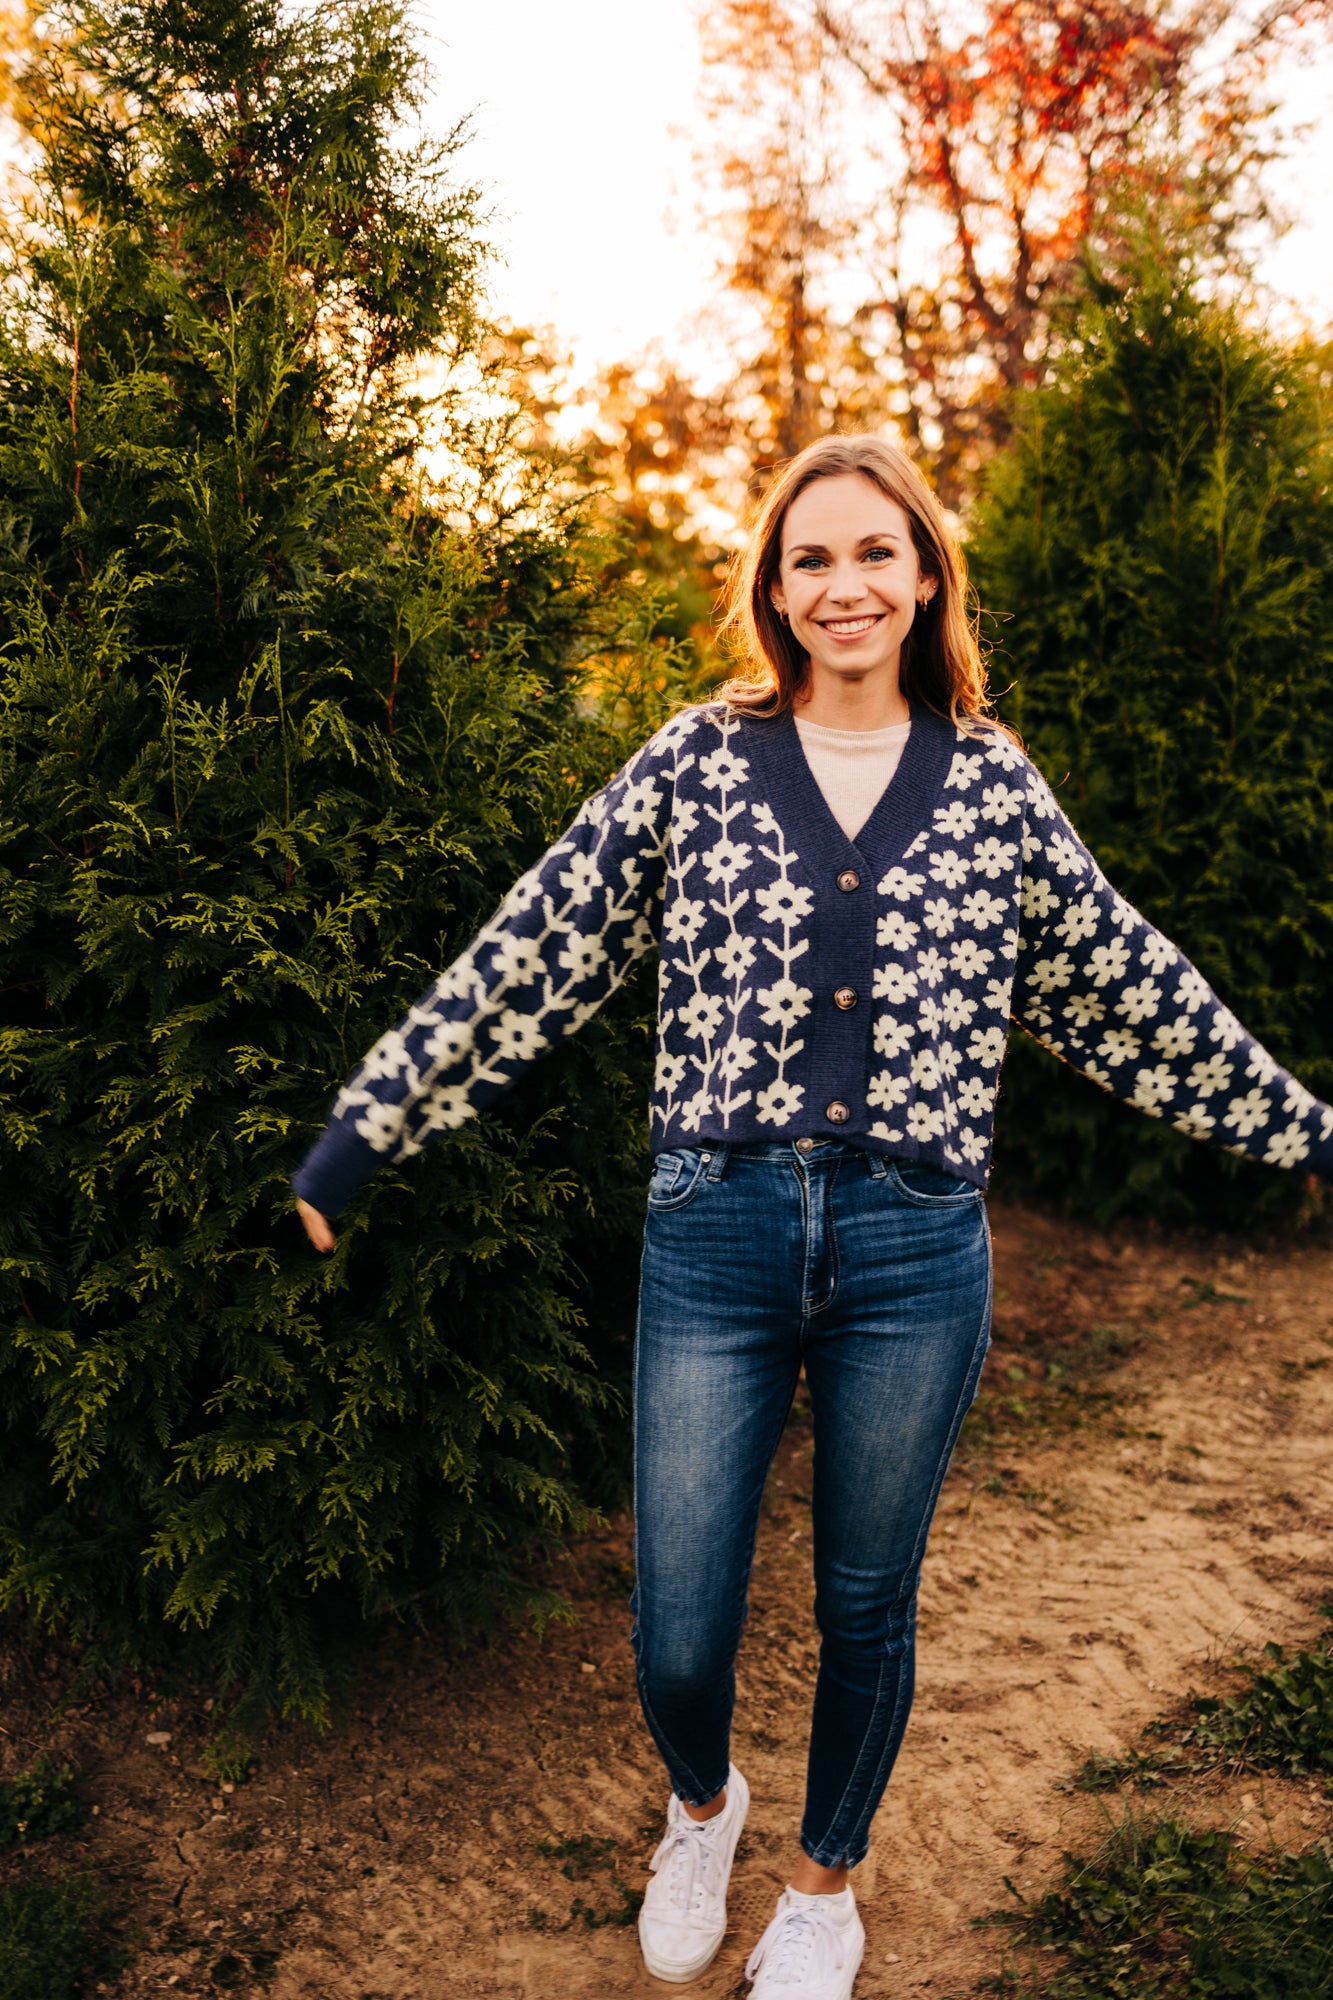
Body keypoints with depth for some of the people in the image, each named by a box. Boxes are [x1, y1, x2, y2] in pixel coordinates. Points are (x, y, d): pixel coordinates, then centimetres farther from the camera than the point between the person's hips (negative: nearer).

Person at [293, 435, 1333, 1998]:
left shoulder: (994, 787, 4)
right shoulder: (699, 761, 1)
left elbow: (1129, 992, 12)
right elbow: (528, 962, 1)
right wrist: (360, 1134, 1)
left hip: (915, 1254, 1)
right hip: (717, 1237, 0)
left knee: (866, 1611, 16)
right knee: (676, 1638, 6)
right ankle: (700, 1809, 44)